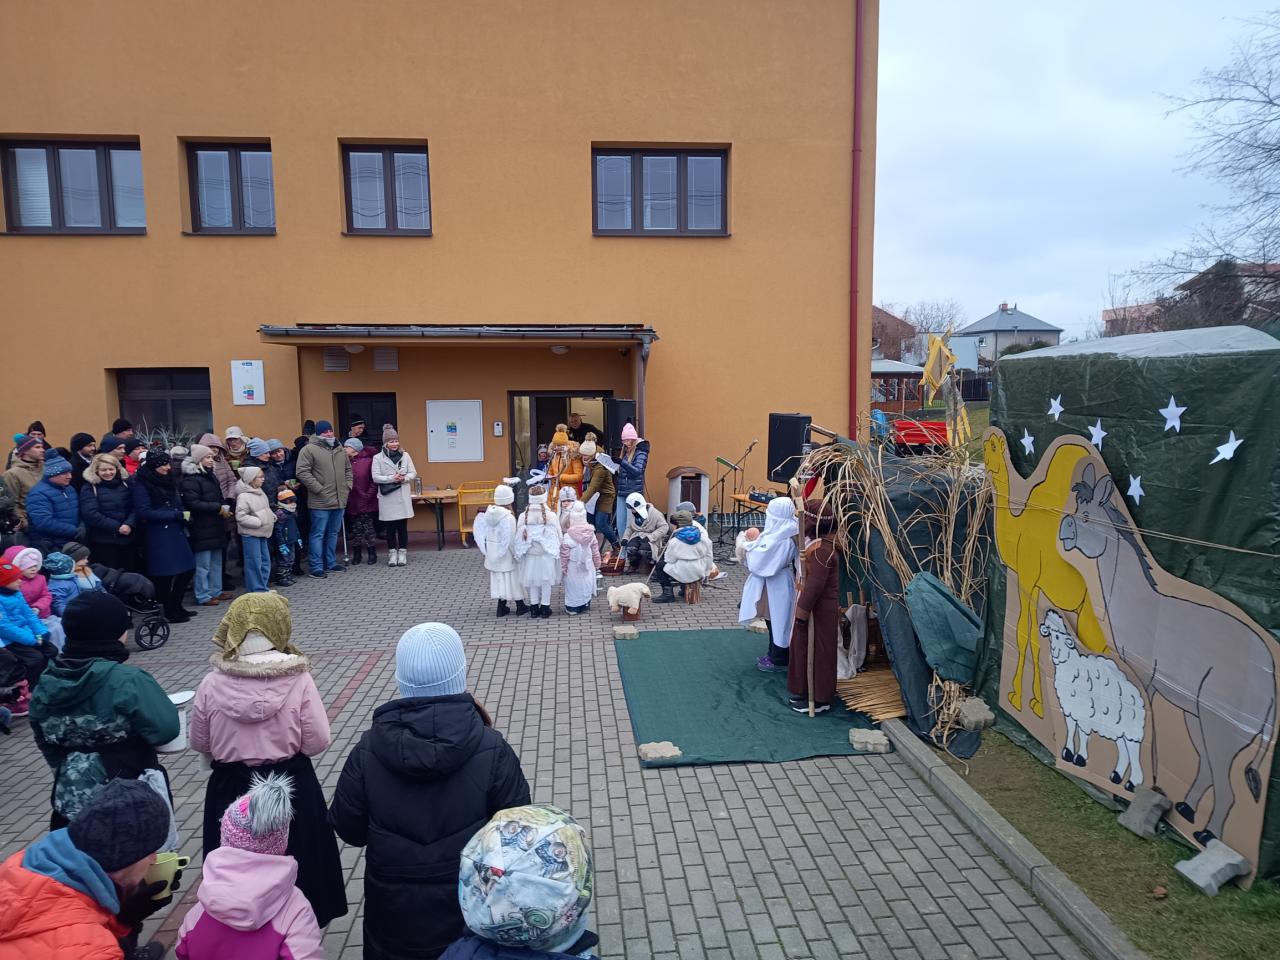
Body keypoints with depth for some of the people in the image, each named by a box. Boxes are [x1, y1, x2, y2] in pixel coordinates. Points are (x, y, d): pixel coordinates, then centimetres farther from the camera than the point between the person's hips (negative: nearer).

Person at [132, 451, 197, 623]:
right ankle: (170, 611, 12)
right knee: (165, 574, -1)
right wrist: (174, 515, -16)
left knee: (188, 569, 7)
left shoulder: (169, 481, 15)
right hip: (158, 535, -7)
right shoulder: (142, 485, -8)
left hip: (176, 532, 8)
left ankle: (176, 605, 23)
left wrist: (183, 517, 1)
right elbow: (144, 512, -16)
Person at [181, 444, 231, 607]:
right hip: (201, 528, -9)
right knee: (203, 564, -2)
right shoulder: (190, 479, -13)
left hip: (216, 526, 9)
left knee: (216, 561, 15)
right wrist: (218, 508, -19)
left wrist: (225, 506, 5)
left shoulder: (211, 476, 15)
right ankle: (203, 596, 5)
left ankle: (215, 591, 25)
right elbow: (193, 503, -21)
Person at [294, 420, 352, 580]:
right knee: (318, 534, -3)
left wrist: (348, 486, 9)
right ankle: (316, 568, 1)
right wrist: (319, 489, -16)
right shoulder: (309, 449, -7)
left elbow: (348, 469, 24)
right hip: (320, 501, -7)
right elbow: (302, 472, -14)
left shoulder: (339, 450, 15)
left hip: (339, 500, 7)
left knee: (333, 533, 15)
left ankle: (330, 563, 26)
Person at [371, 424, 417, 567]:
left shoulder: (405, 455, 5)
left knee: (402, 526, 4)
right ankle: (392, 553, 16)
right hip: (387, 498, -1)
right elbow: (375, 477, -6)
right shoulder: (378, 458, -1)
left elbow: (413, 473, 5)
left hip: (403, 497, 1)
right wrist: (391, 478, -18)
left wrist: (405, 478, -15)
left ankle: (402, 553, 13)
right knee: (390, 526, 6)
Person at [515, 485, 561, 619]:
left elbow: (518, 537, -5)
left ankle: (534, 608, 21)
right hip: (547, 554, -1)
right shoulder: (551, 516, -14)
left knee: (532, 580, 15)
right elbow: (558, 537, -7)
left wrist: (520, 551, 8)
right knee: (546, 580, 12)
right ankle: (545, 608, 18)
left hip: (530, 554, 2)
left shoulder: (523, 516, -10)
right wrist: (555, 549, 9)